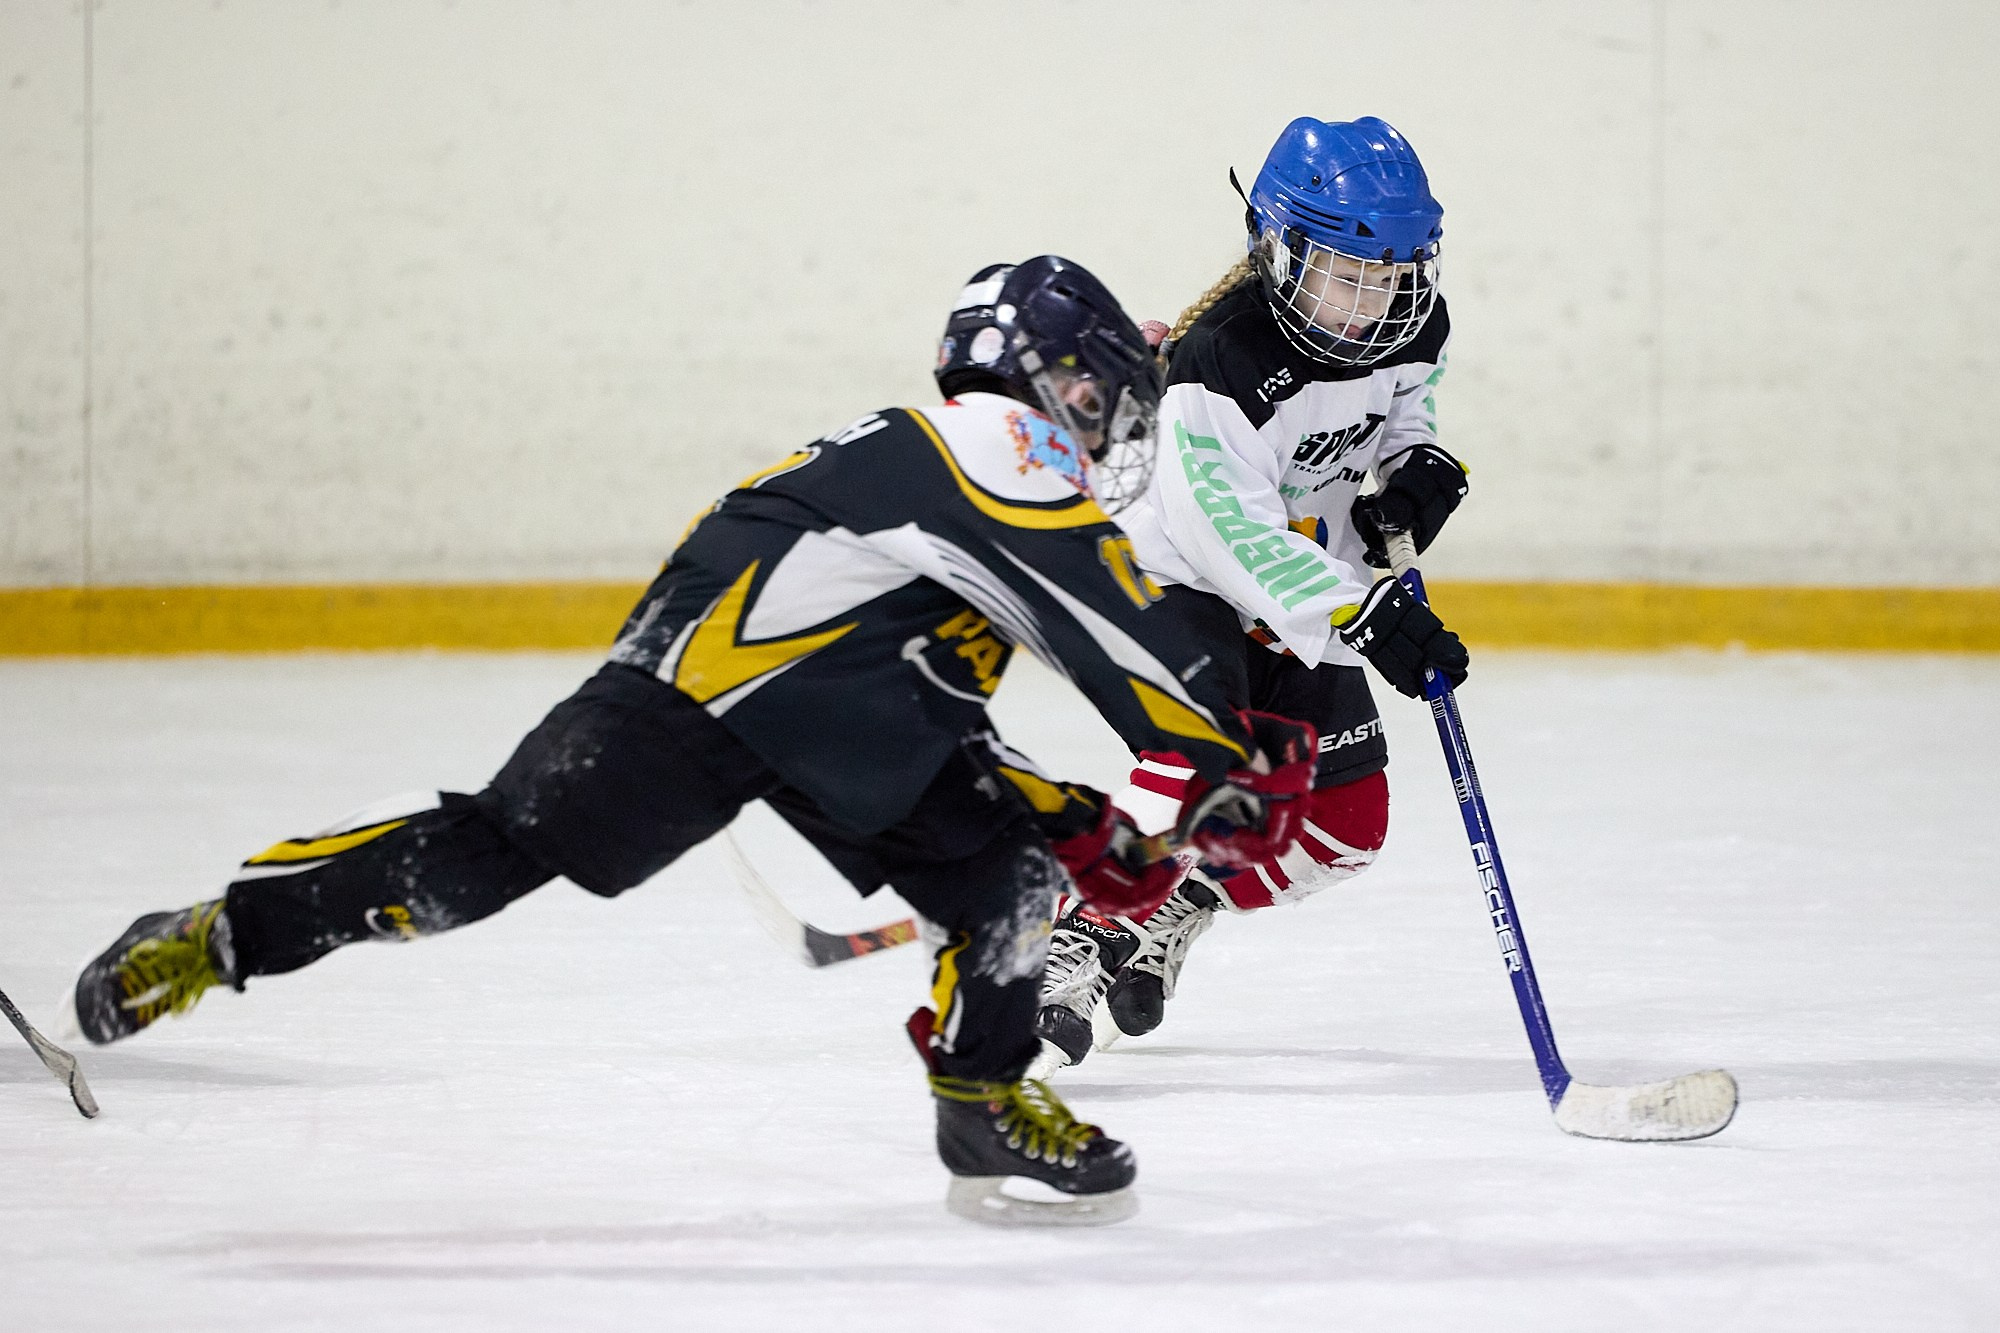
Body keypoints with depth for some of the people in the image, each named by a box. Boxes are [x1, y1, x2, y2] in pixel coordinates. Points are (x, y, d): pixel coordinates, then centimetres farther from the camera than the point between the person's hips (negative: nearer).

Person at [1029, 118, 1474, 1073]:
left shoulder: (1415, 325, -9)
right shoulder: (1219, 362, -31)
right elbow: (1242, 539, -35)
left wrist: (1417, 463, -6)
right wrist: (1366, 620, -43)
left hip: (1307, 590, 8)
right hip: (1176, 573, -8)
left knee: (1345, 821, 4)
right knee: (1203, 762, -32)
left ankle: (1159, 922, 22)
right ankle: (1069, 958, -24)